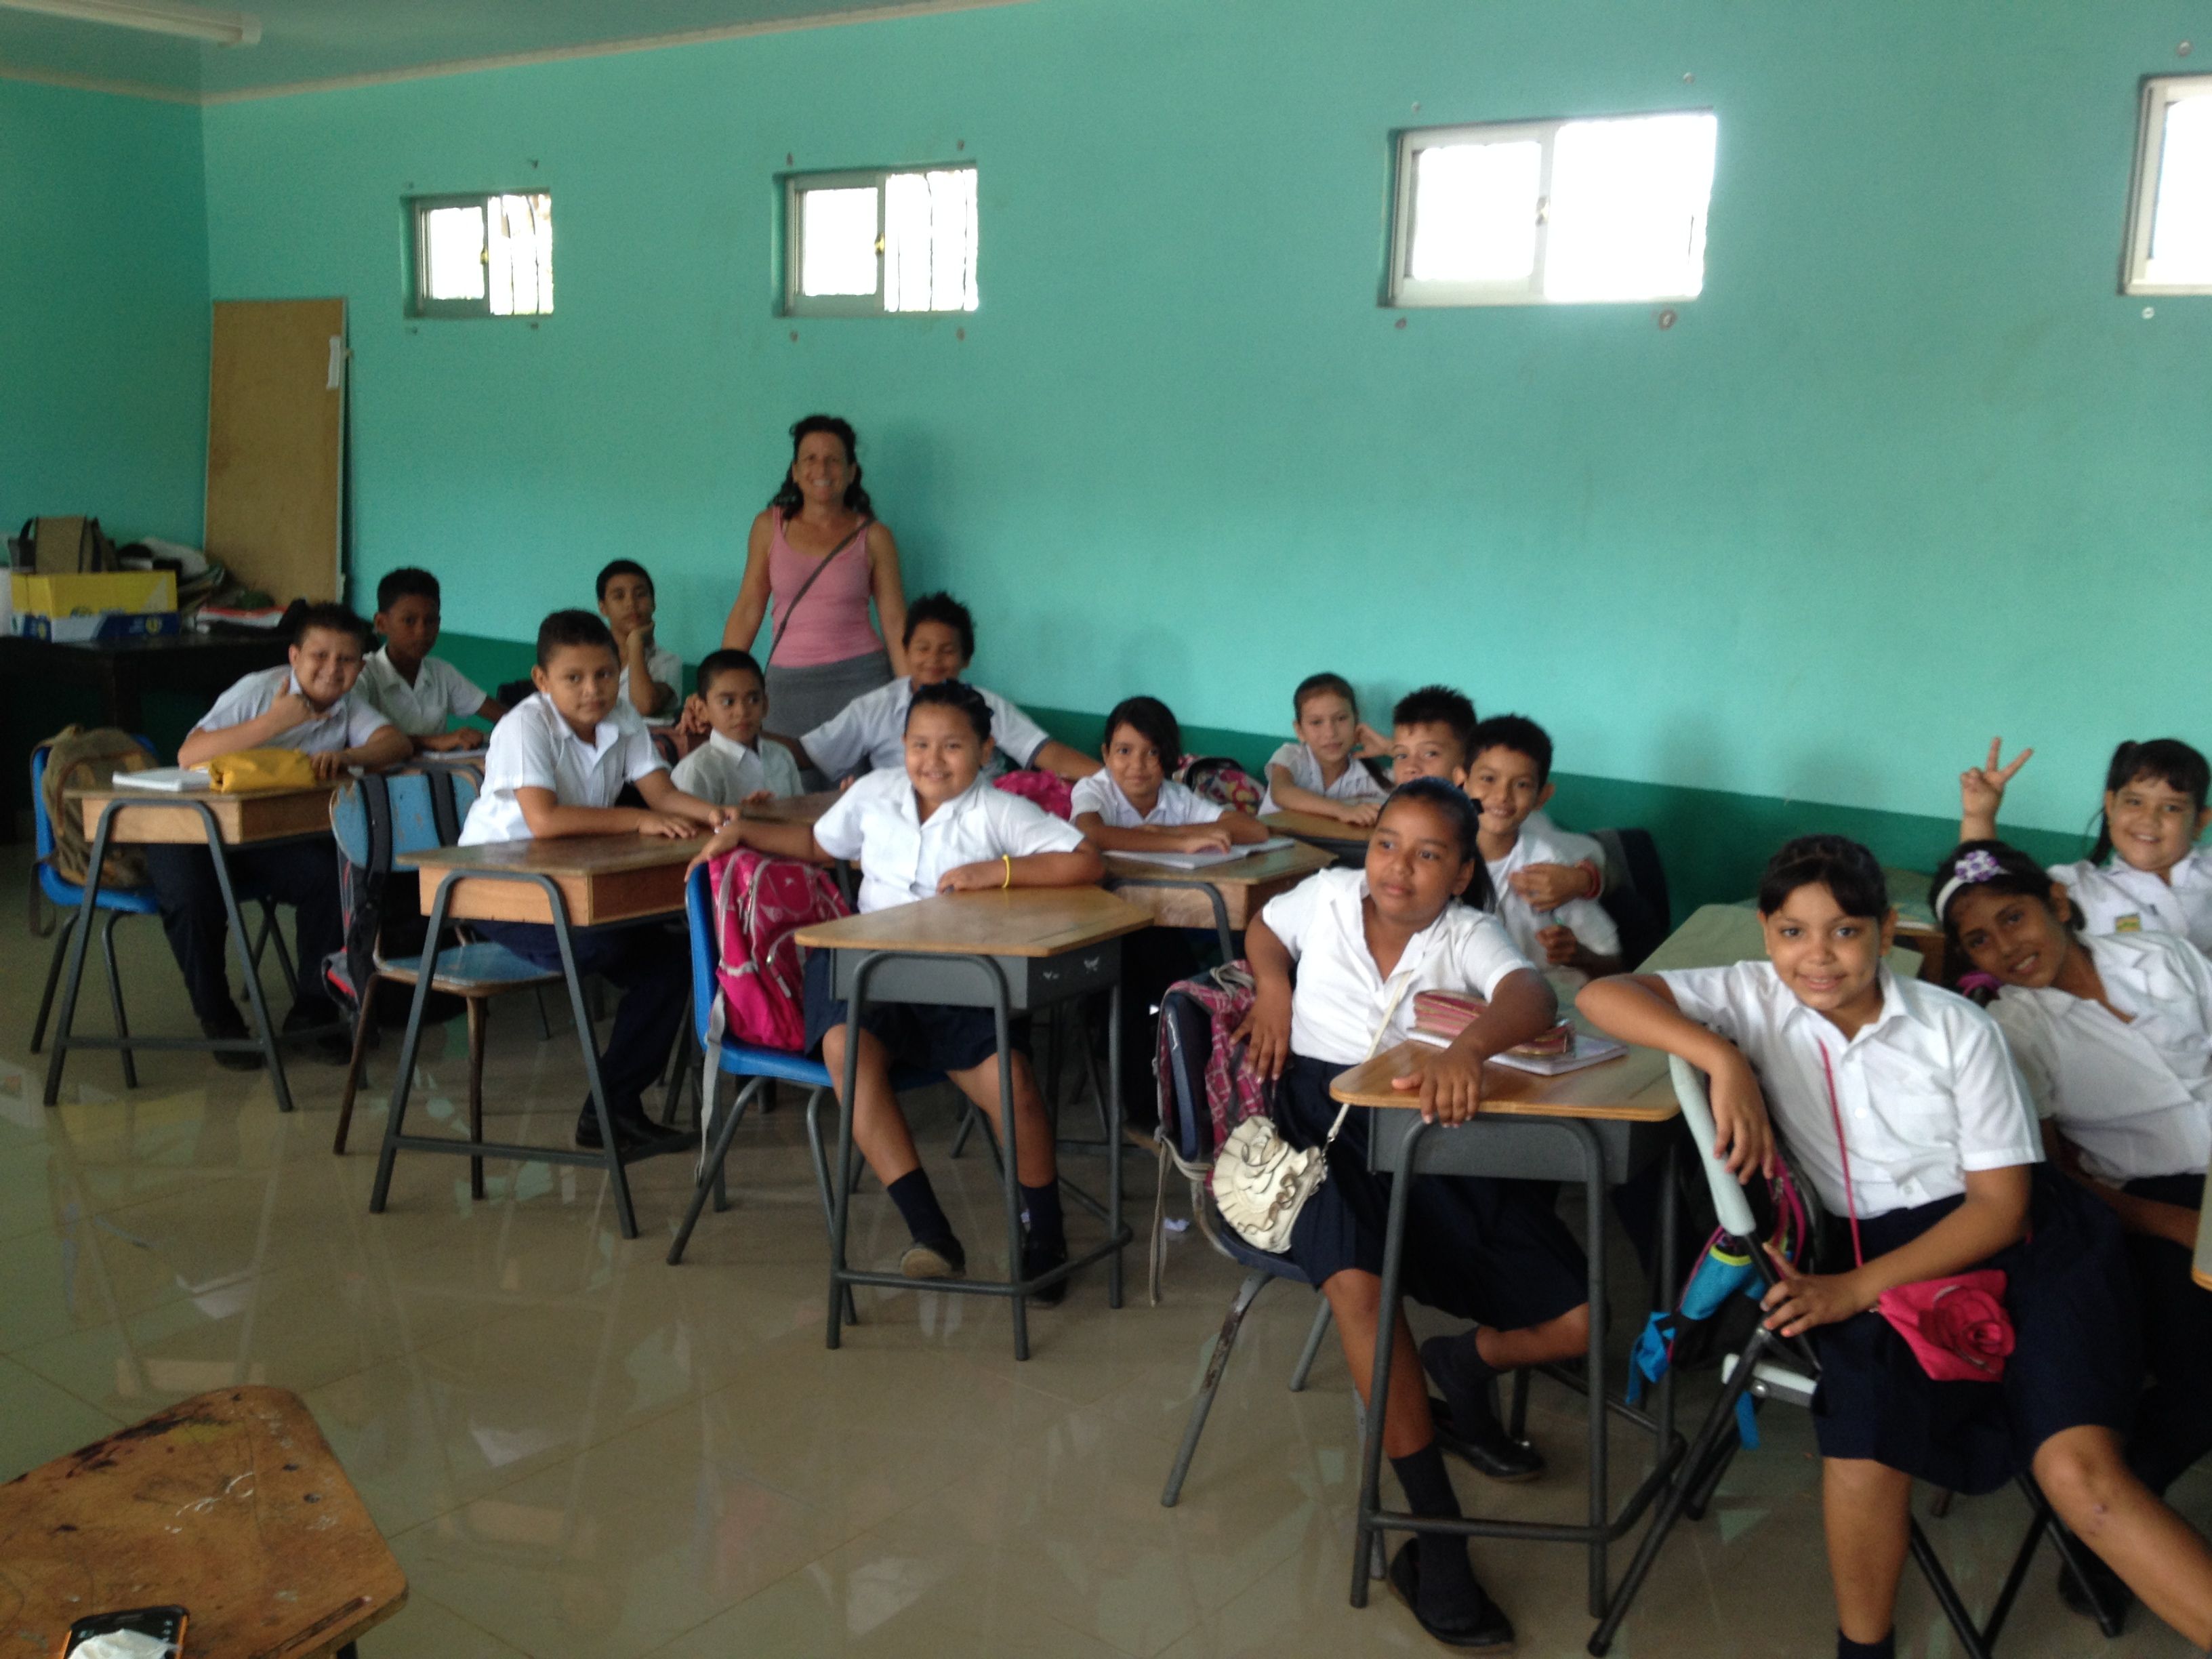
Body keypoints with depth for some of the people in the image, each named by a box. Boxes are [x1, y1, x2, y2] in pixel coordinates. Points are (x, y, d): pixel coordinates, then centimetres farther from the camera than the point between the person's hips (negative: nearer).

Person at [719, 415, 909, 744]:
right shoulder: (769, 527, 6)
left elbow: (895, 623, 2)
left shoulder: (873, 537, 2)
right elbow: (747, 609, 7)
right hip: (787, 682, 1)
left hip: (859, 679, -1)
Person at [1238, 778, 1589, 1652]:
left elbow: (1533, 997, -25)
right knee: (1358, 1277, -35)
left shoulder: (1469, 934, -3)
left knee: (1577, 1322, -10)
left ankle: (1464, 1362, 25)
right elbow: (1263, 929, 26)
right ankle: (1435, 1535, -25)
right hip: (1324, 1126, -1)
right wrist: (1272, 984, 2)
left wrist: (1470, 1047, -47)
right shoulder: (1327, 897, 3)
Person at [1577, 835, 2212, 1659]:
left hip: (2015, 1242, 0)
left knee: (2078, 1470, -24)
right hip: (1876, 1257, 1)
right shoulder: (1757, 999, 0)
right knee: (1866, 1440, -28)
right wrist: (1724, 1059, -23)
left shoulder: (1958, 1029, -3)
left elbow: (2001, 1202, -4)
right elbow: (1602, 995, -9)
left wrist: (1857, 1287, -15)